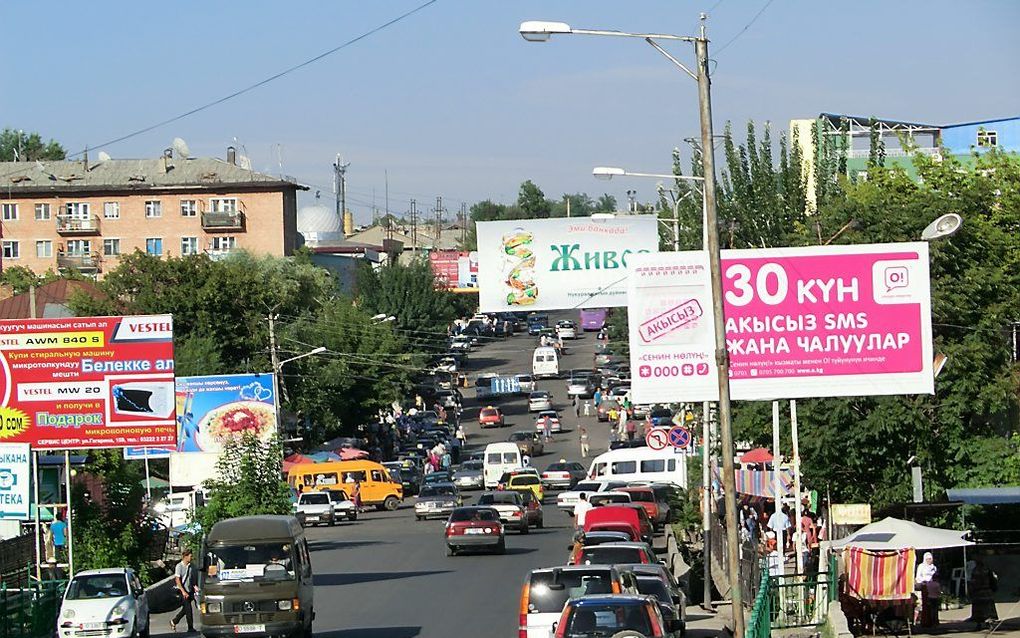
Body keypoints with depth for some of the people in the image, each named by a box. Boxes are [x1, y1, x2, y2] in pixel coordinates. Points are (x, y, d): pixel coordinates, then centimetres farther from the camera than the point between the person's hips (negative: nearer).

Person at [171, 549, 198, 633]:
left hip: (190, 591, 7)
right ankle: (190, 628, -3)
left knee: (185, 609, 13)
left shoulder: (191, 566, 8)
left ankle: (174, 621, 32)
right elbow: (177, 580, -14)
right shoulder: (179, 566, -10)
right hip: (183, 591, -6)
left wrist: (195, 586, 1)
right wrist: (183, 591, -20)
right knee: (188, 609, -8)